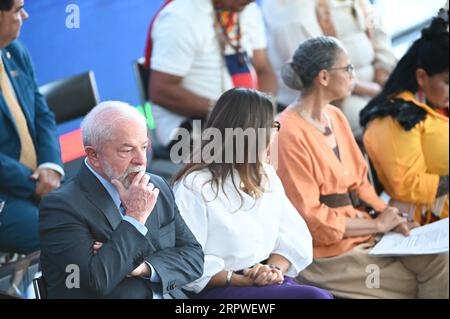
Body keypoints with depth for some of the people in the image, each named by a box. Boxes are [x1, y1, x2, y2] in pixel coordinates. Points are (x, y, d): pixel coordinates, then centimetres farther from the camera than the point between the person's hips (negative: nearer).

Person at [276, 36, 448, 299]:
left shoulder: (336, 117, 10)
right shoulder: (290, 133, -17)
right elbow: (309, 216, -17)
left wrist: (389, 214, -4)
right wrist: (377, 224, -11)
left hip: (367, 233, 8)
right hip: (328, 252, -8)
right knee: (414, 286, -14)